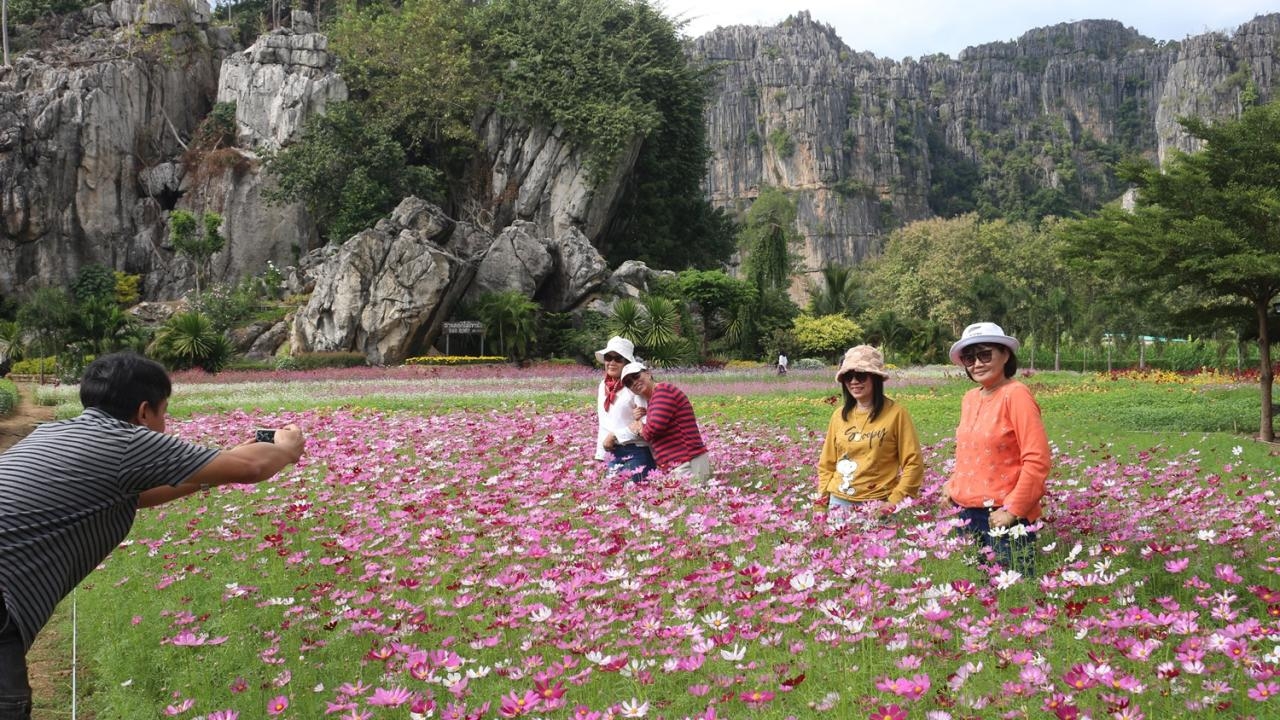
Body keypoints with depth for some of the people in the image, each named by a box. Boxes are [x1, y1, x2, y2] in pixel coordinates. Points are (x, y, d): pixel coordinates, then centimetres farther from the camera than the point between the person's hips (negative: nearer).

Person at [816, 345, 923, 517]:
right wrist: (823, 496, 3)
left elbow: (913, 463, -5)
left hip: (877, 505, -4)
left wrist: (895, 501, -12)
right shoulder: (838, 415, 7)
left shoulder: (896, 413, -6)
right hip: (839, 502, 4)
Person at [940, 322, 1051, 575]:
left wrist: (1013, 509, -16)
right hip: (967, 513, 7)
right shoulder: (970, 398, 8)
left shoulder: (1015, 395, -13)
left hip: (1003, 517, -7)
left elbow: (1037, 460, -17)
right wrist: (953, 485, 9)